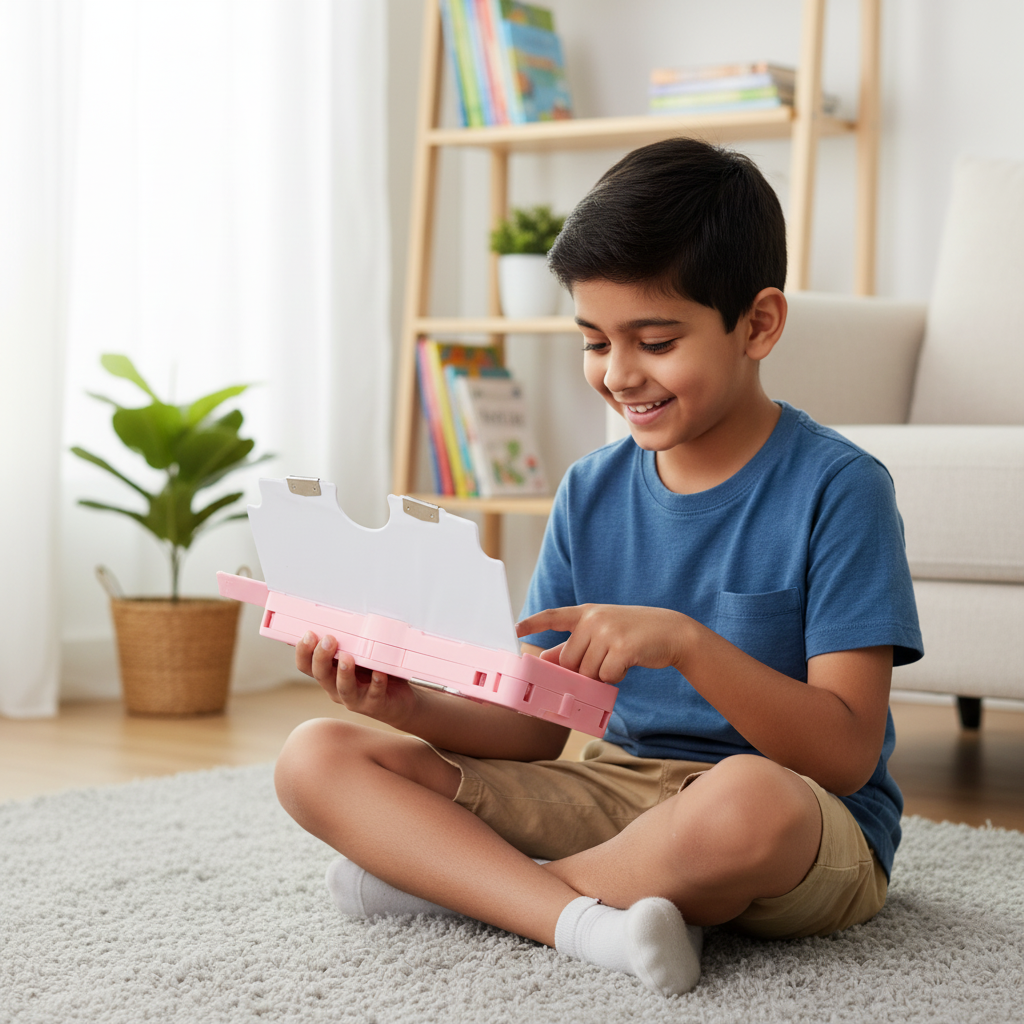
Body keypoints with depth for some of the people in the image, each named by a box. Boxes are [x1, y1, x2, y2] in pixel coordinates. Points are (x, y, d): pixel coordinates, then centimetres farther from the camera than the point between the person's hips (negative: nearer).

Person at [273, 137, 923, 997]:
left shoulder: (836, 489, -10)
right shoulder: (592, 493, 6)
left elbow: (845, 757, -16)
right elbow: (538, 729, 6)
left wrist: (685, 642, -29)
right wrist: (411, 707, -14)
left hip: (819, 832, -5)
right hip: (618, 790, 6)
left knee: (749, 799, -44)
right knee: (318, 757, -7)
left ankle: (452, 877, -18)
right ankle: (587, 918, -27)